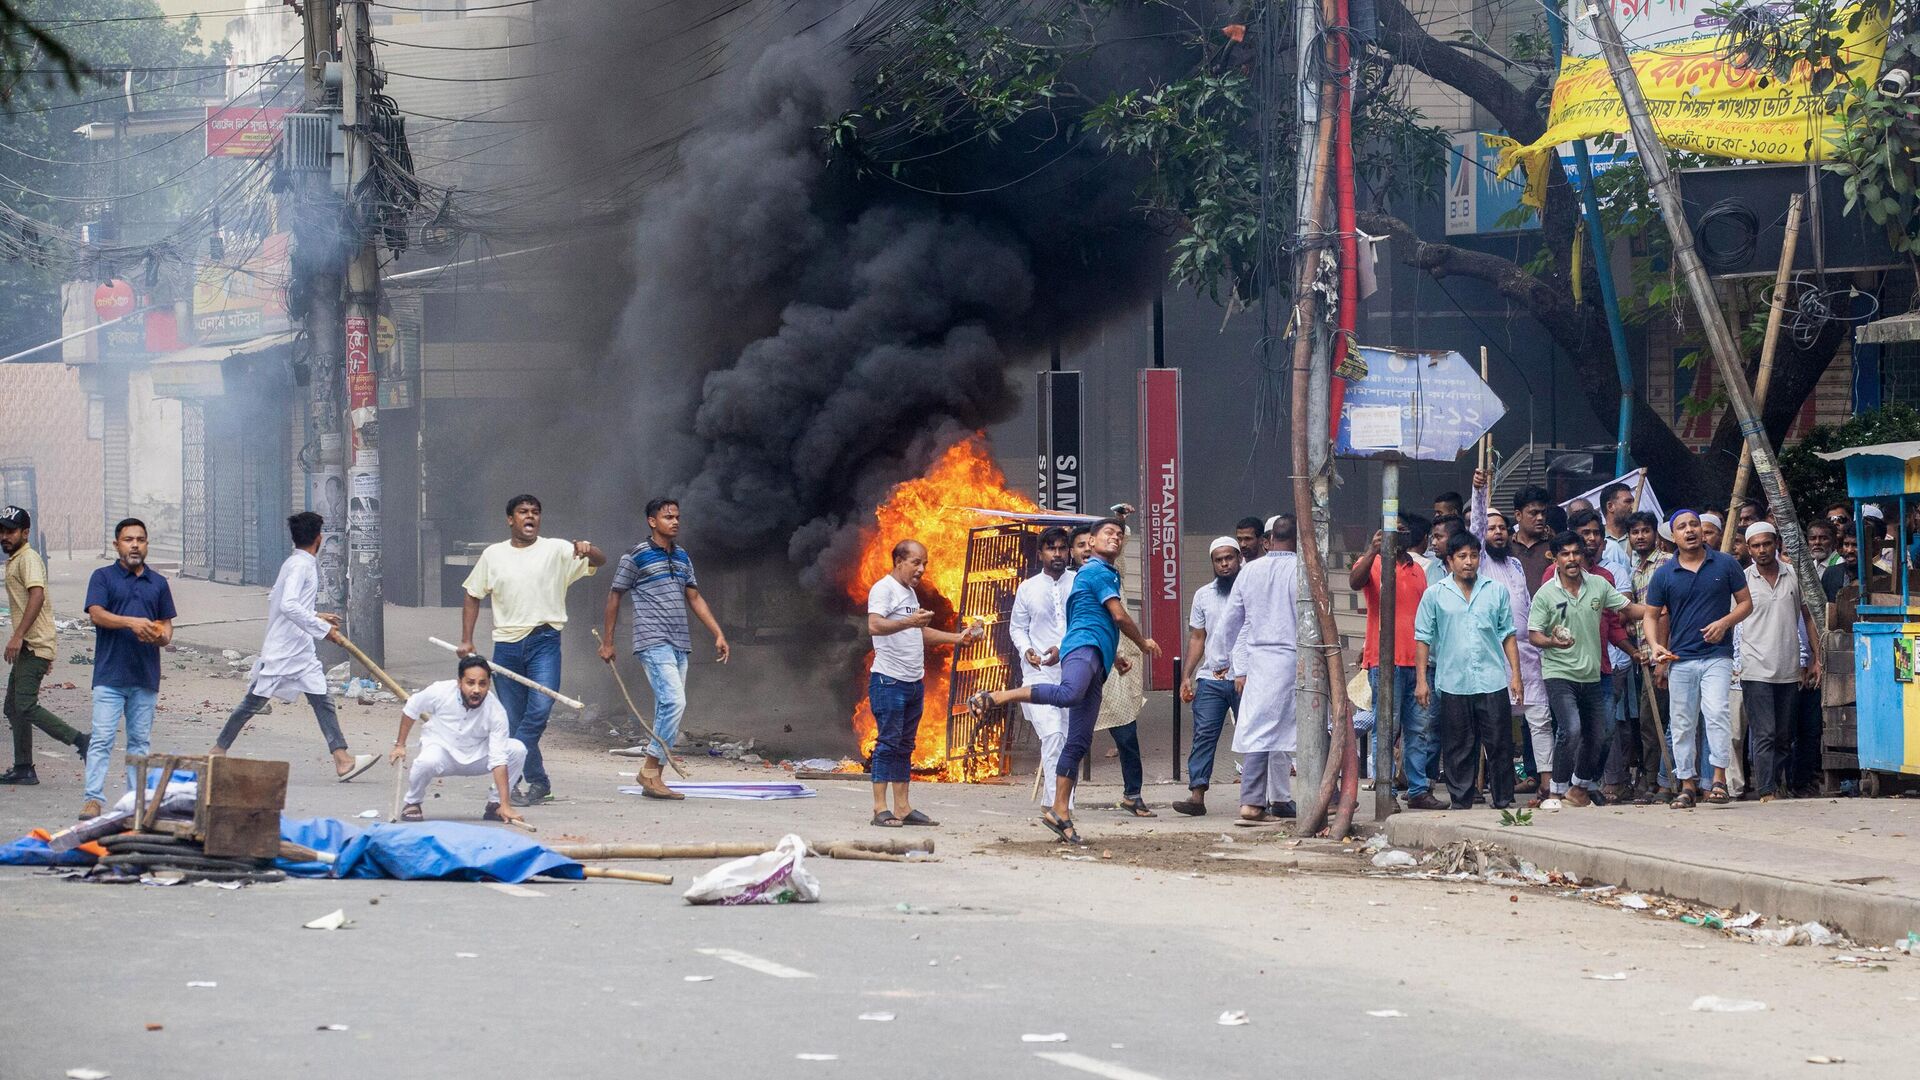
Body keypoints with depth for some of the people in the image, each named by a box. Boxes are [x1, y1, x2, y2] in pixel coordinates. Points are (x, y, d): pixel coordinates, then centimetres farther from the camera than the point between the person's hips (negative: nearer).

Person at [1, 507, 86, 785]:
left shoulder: (28, 558, -11)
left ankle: (81, 741, -16)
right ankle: (23, 769, 15)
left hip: (34, 647, -10)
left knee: (25, 707, -17)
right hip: (26, 647, 10)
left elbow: (37, 595, -26)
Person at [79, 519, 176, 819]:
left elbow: (167, 625, 16)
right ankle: (93, 799, -11)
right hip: (110, 675, -4)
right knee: (102, 739, -9)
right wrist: (132, 622, -25)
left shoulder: (158, 583, 14)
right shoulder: (103, 577, 2)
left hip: (146, 676, 4)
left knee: (140, 740, 9)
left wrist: (162, 637, -9)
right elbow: (97, 614, -11)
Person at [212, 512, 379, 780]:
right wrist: (323, 629, -27)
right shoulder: (300, 565, -16)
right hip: (280, 651, -9)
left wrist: (315, 616, 24)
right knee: (253, 702, 2)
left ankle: (342, 759, -9)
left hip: (301, 651, 9)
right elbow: (288, 605, -28)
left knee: (322, 701, -1)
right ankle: (219, 750, 15)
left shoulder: (305, 565, 12)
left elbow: (274, 599, 22)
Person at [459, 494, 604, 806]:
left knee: (540, 708, -19)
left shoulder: (556, 550, 4)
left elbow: (600, 562, -3)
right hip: (507, 644, 3)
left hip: (544, 642, -3)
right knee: (512, 719, 3)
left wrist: (587, 550, -27)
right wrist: (466, 640, 7)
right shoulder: (493, 555, 10)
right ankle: (538, 782, 13)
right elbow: (473, 596, 16)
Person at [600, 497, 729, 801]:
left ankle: (653, 778, 9)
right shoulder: (637, 557, -4)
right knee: (674, 702, -19)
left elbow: (694, 598, 20)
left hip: (679, 645, 7)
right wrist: (607, 642, 3)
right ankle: (650, 769, -12)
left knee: (667, 709, 5)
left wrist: (718, 634, 13)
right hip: (653, 643, -7)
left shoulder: (682, 556, 15)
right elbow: (614, 596, 2)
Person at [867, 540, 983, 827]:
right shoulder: (884, 589, -8)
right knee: (888, 742, -9)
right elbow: (874, 626, -24)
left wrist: (957, 638, 21)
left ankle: (902, 808, 10)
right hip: (889, 681, -9)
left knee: (904, 746, 9)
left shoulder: (910, 592, 21)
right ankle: (881, 809, -9)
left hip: (914, 682, 9)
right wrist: (908, 622, -38)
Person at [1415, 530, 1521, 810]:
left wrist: (1516, 674, 6)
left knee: (1500, 745, 0)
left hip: (1493, 682, 1)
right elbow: (1424, 638, 6)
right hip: (1453, 684, -1)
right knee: (1458, 749, 3)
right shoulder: (1435, 595, 5)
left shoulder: (1496, 592, 10)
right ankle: (1461, 804, 10)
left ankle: (1503, 803, 8)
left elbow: (1508, 635, 12)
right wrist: (1421, 680, 0)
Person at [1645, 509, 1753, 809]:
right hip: (1680, 660, 2)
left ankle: (1719, 778, -17)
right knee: (1683, 724, 4)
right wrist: (1656, 645, -9)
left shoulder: (1725, 565, 4)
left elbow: (1746, 603, 8)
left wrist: (1725, 622, -11)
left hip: (1717, 656, -2)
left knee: (1716, 711, -20)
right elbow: (1652, 616, 10)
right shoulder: (1664, 575, 6)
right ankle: (1688, 785, 11)